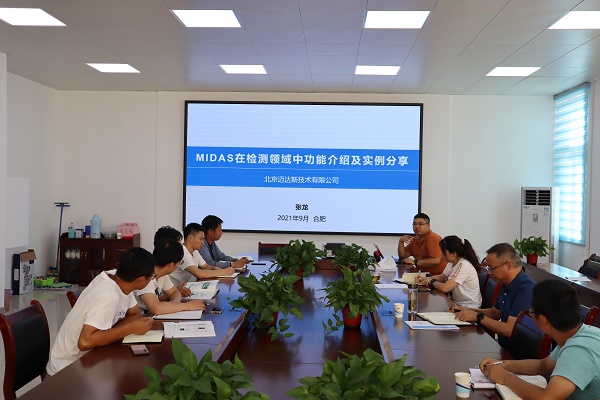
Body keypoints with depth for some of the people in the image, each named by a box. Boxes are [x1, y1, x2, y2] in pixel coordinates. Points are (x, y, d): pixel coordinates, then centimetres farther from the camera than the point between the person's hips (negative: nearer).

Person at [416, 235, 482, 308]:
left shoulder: (463, 266, -23)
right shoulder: (451, 263, 3)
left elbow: (445, 288, -27)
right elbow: (441, 277, 20)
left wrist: (432, 281, -8)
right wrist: (426, 279, 2)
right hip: (456, 302, 7)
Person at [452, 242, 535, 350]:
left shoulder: (525, 290, -22)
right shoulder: (506, 286, 10)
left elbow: (510, 330, -26)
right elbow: (494, 312, 25)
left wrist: (478, 317, -15)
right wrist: (468, 311, 8)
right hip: (504, 348, 9)